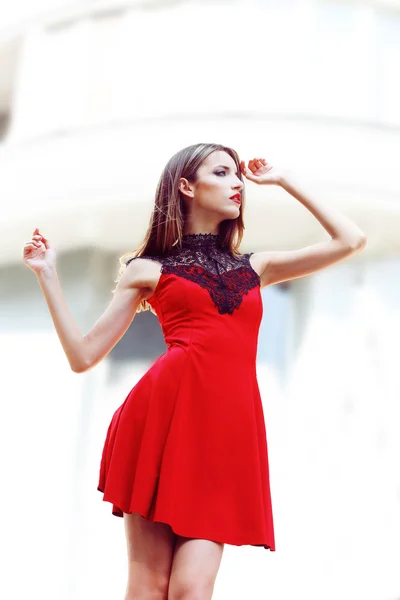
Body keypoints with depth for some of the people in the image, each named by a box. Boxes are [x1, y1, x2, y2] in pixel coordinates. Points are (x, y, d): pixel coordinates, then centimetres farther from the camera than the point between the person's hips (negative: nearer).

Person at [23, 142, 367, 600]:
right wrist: (47, 275, 8)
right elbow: (83, 356, 12)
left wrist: (284, 181, 26)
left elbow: (351, 240, 22)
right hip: (166, 411, -2)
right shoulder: (148, 269, 16)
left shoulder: (255, 268, 25)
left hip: (230, 427, 3)